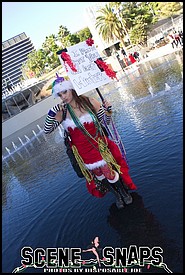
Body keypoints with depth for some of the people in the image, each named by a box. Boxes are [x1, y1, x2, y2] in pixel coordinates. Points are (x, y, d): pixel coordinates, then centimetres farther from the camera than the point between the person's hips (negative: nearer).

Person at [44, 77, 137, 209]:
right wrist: (51, 113, -21)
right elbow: (47, 130, -9)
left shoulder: (89, 102, -12)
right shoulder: (62, 111, -10)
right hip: (83, 152, 2)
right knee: (98, 174, 18)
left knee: (109, 173, 5)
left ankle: (124, 192, 38)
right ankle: (117, 195, 45)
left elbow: (106, 121, -3)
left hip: (98, 146, -2)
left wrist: (106, 110, -23)